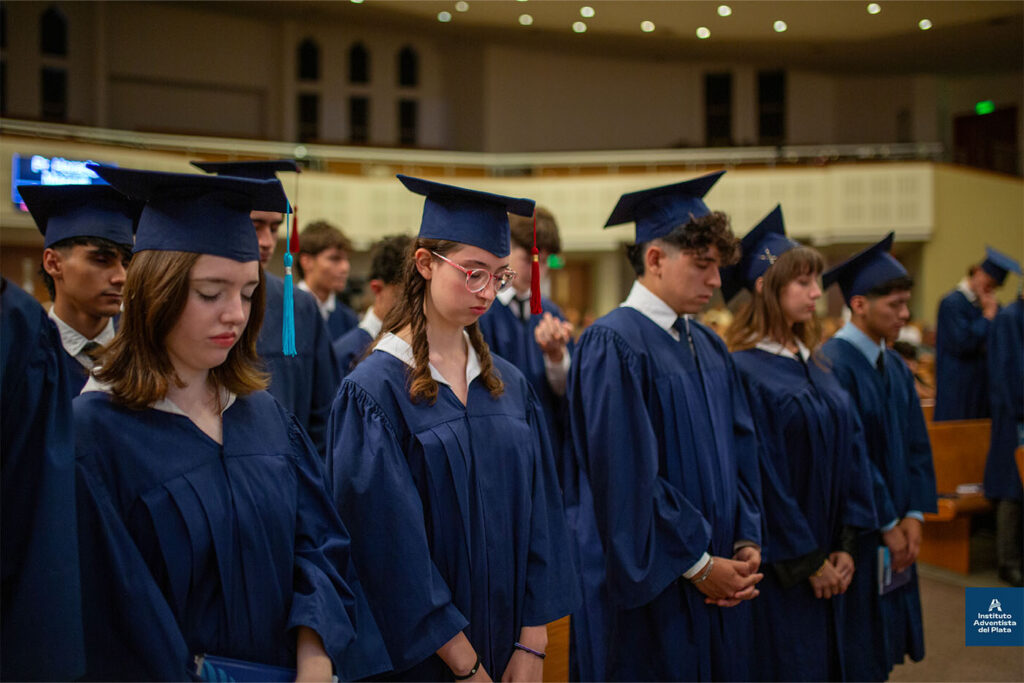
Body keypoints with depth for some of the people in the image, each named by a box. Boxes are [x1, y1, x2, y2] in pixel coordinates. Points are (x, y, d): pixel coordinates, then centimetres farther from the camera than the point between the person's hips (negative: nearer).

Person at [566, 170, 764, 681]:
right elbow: (625, 475, -18)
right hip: (649, 590, -7)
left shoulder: (710, 348, 11)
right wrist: (697, 563, -14)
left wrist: (747, 545, -1)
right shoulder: (612, 345, -14)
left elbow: (741, 451, 12)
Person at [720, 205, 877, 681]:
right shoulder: (743, 371, -16)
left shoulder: (811, 365, 10)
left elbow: (850, 451, 9)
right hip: (777, 568, -7)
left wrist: (845, 545, 0)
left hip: (825, 566, 8)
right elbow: (761, 476, -18)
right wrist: (807, 560, -13)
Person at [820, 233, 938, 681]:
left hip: (893, 532, 8)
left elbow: (916, 443, 9)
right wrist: (888, 524, -14)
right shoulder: (832, 365, -18)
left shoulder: (894, 366, 9)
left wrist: (914, 516, -2)